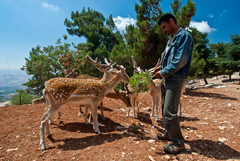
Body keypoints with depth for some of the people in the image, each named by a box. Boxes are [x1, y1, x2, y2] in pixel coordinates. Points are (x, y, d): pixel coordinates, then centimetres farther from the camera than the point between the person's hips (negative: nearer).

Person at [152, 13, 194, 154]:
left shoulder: (184, 36, -11)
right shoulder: (171, 38, 18)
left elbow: (180, 61, -20)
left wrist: (163, 72, -14)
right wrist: (161, 67, 6)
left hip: (175, 79, -9)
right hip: (167, 78, 10)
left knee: (170, 111, -7)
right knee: (165, 108, 16)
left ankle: (178, 143, 9)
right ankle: (169, 133, 33)